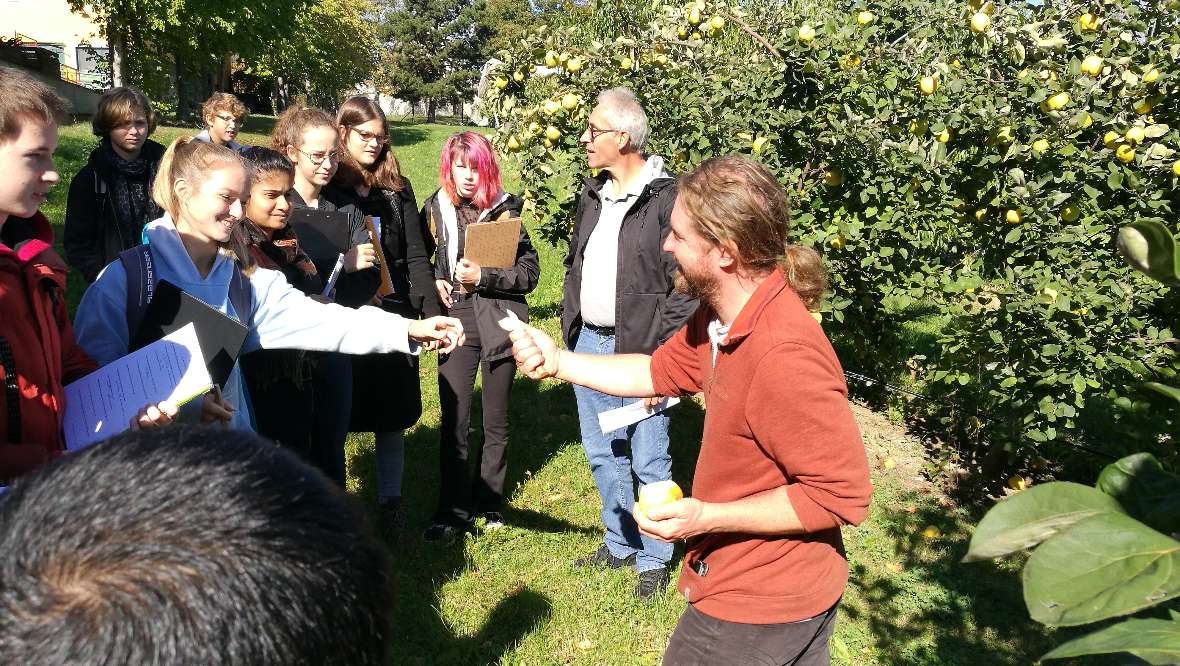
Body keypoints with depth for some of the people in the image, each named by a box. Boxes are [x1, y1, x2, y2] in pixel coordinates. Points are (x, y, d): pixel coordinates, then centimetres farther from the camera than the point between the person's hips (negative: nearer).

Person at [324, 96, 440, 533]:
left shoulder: (396, 188, 9)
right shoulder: (324, 187, 1)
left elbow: (416, 255, 6)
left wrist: (431, 313, 0)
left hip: (393, 314, 2)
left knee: (392, 415, 9)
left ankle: (390, 501, 22)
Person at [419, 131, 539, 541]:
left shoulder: (504, 210, -7)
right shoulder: (435, 209, 2)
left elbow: (530, 272, -8)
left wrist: (483, 276, -19)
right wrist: (436, 280, -2)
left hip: (499, 323, -1)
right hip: (455, 323, 2)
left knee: (496, 422, 11)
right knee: (453, 421, 1)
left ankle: (489, 501, 29)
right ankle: (453, 510, 14)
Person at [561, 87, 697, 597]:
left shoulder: (667, 199, -13)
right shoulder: (593, 195, 11)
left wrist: (660, 350, -16)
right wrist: (571, 323, 14)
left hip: (639, 350, -7)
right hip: (587, 344, 8)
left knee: (648, 461, 4)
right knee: (602, 455, 17)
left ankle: (653, 558, 22)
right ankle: (619, 544, 35)